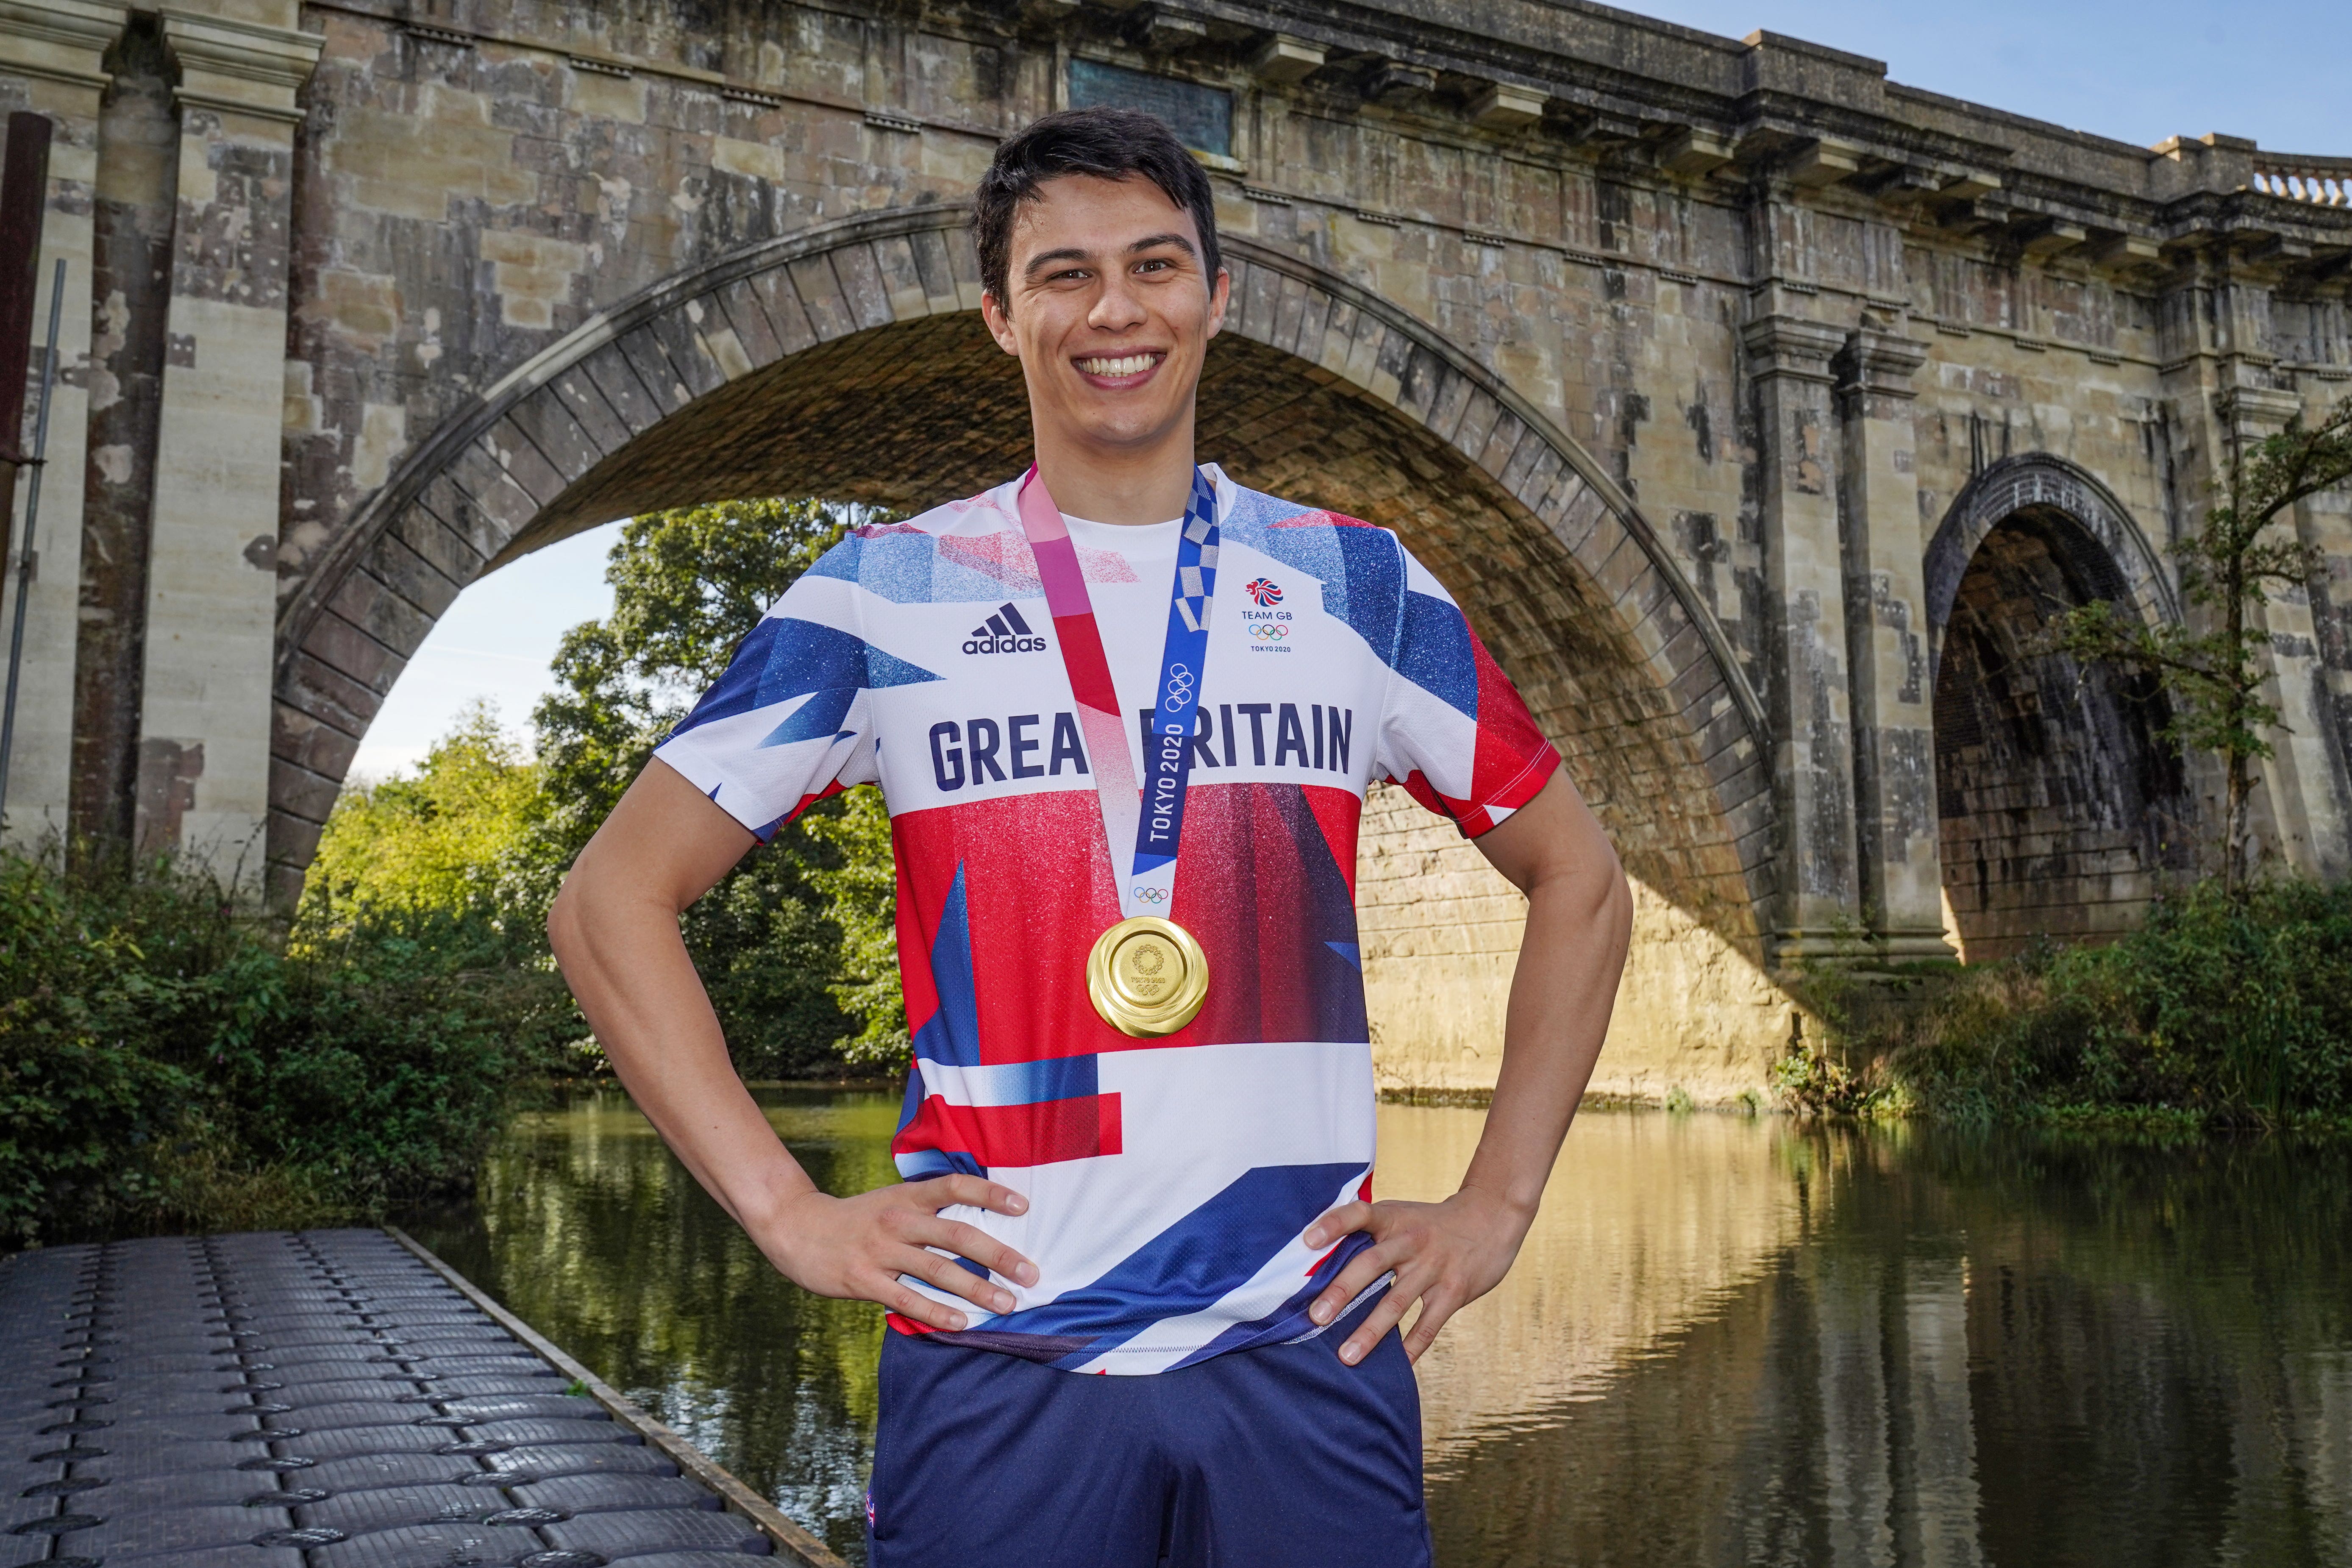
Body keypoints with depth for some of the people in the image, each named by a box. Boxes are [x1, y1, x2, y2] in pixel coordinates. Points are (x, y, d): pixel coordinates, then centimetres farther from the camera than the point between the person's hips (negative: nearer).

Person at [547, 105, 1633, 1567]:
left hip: (1307, 1344, 2)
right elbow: (613, 899, 3)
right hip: (999, 1357, -1)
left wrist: (1499, 1200, 5)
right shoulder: (885, 594, 1)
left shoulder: (1359, 586, 6)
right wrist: (790, 1210, -6)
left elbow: (1582, 882, 13)